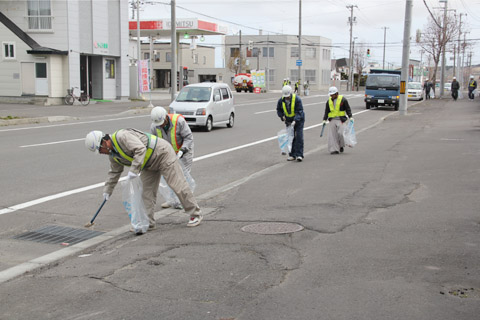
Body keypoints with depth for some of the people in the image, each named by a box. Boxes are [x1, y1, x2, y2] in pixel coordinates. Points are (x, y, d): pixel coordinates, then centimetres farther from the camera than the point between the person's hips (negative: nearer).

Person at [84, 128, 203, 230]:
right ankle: (148, 223, 8)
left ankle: (196, 215, 1)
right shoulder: (113, 155, 5)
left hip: (161, 152, -10)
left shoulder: (122, 136, -26)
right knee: (146, 192, 4)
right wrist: (107, 190, 20)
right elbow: (114, 173, 19)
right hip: (149, 164, 10)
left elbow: (140, 149, -36)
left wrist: (134, 170, -39)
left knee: (177, 185, -7)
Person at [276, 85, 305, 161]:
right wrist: (282, 116, -9)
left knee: (299, 136, -10)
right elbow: (279, 110, 9)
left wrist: (295, 121, -37)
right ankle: (292, 155, 11)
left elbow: (299, 111, -25)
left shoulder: (297, 99, -22)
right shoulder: (281, 100, -8)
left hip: (298, 119, -4)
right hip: (289, 120, 4)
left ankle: (299, 155, -10)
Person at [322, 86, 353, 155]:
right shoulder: (329, 101, 11)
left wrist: (350, 117, -6)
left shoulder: (343, 99, 0)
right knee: (332, 135, -6)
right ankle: (334, 149, -2)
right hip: (332, 120, 3)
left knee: (341, 133, -13)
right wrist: (325, 119, 9)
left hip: (341, 120, -3)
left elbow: (348, 109, 3)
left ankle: (341, 146, 15)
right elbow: (326, 111, 16)